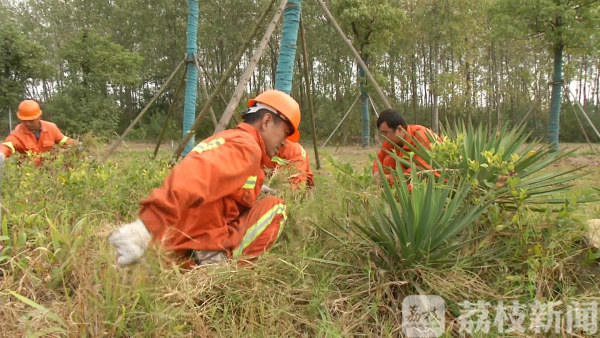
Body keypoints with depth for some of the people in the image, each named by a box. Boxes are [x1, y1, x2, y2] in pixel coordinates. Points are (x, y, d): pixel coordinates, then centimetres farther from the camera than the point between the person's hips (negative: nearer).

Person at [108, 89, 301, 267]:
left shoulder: (224, 137, 19)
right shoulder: (246, 146, -11)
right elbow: (195, 176, -30)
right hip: (203, 244, -9)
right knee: (274, 207, 4)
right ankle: (223, 260, -10)